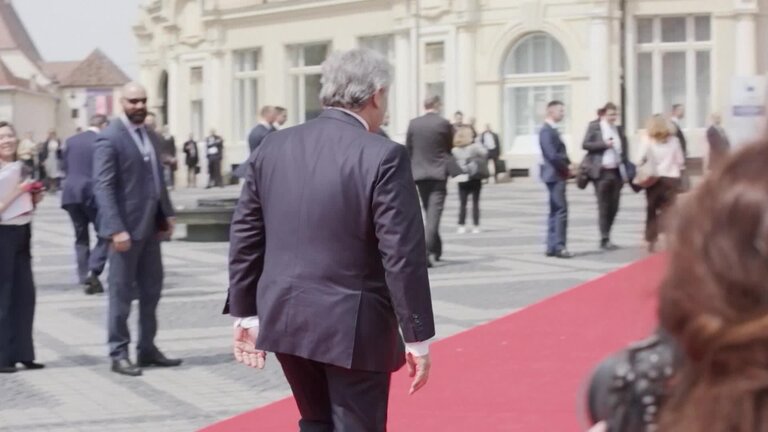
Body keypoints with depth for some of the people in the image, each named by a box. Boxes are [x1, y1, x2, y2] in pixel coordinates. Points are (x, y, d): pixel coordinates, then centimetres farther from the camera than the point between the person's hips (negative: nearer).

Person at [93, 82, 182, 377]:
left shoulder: (150, 136, 13)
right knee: (122, 293, 1)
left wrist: (167, 214, 9)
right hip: (126, 227, -8)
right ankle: (119, 354, 8)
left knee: (151, 290, 13)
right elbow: (103, 186, -17)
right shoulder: (110, 138, -12)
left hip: (150, 226, 8)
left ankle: (147, 348, 22)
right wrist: (116, 229, -24)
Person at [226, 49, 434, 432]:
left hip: (285, 318, 6)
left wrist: (244, 312, 14)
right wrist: (418, 337, -8)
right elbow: (402, 256, -16)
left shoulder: (273, 147, 3)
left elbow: (245, 236, 6)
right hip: (353, 327, -5)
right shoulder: (383, 157, -14)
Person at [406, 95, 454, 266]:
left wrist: (410, 170, 17)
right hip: (439, 173, -4)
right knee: (434, 213, -7)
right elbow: (450, 146, 4)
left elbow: (408, 149, 5)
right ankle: (427, 250, -21)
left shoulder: (413, 124, 1)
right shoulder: (444, 124, -7)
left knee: (429, 212, 17)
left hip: (420, 173, 4)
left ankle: (436, 249, 26)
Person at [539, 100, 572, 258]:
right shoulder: (546, 131, -16)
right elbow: (552, 155, -24)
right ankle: (558, 246, -12)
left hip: (557, 175, 10)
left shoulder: (552, 130, 15)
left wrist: (567, 165, 5)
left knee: (555, 211, 12)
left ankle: (552, 247, 15)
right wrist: (566, 167, -12)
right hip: (555, 175, -10)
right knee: (561, 210, -12)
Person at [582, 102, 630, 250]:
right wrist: (604, 144, -15)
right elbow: (585, 144, -6)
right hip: (602, 171, -5)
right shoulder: (594, 126, 0)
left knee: (614, 207, 6)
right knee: (604, 206, -3)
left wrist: (626, 169, 6)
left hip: (617, 171, 5)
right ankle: (604, 240, 0)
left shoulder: (619, 129, 13)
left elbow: (624, 150, 15)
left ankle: (606, 237, 18)